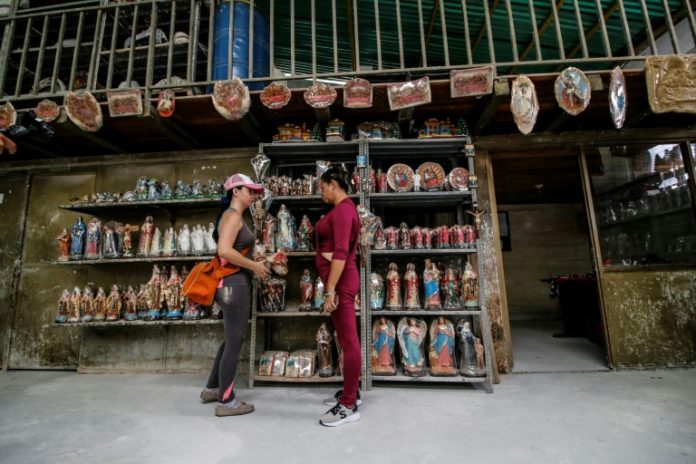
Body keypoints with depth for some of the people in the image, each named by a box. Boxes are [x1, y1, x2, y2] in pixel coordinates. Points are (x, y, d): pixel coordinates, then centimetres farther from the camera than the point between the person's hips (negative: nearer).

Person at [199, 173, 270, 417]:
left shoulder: (233, 216, 17)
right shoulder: (233, 215, -13)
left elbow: (233, 251, 12)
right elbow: (224, 250, -26)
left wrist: (256, 263, 6)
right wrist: (254, 266, -18)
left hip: (234, 283, 10)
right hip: (234, 284, -10)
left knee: (232, 339, 20)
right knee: (234, 342, 1)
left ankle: (212, 388, 35)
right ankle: (226, 401, 16)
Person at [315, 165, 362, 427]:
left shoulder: (342, 209, -14)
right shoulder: (345, 208, 17)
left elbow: (340, 253, -23)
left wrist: (330, 291, -24)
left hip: (340, 281, -11)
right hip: (342, 279, 11)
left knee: (349, 341, -3)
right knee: (346, 339, 17)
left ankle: (349, 406, 9)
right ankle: (350, 392, 31)